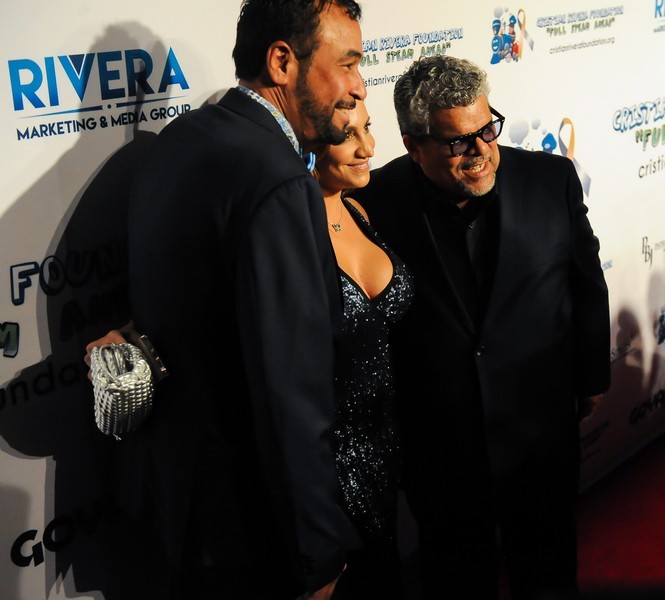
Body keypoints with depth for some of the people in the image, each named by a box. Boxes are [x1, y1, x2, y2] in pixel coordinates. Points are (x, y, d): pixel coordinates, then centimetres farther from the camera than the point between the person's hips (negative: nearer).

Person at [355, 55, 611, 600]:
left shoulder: (552, 179, -10)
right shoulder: (377, 202, -16)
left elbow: (588, 285, 4)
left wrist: (591, 379, 12)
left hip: (541, 430, 2)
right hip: (438, 446, -1)